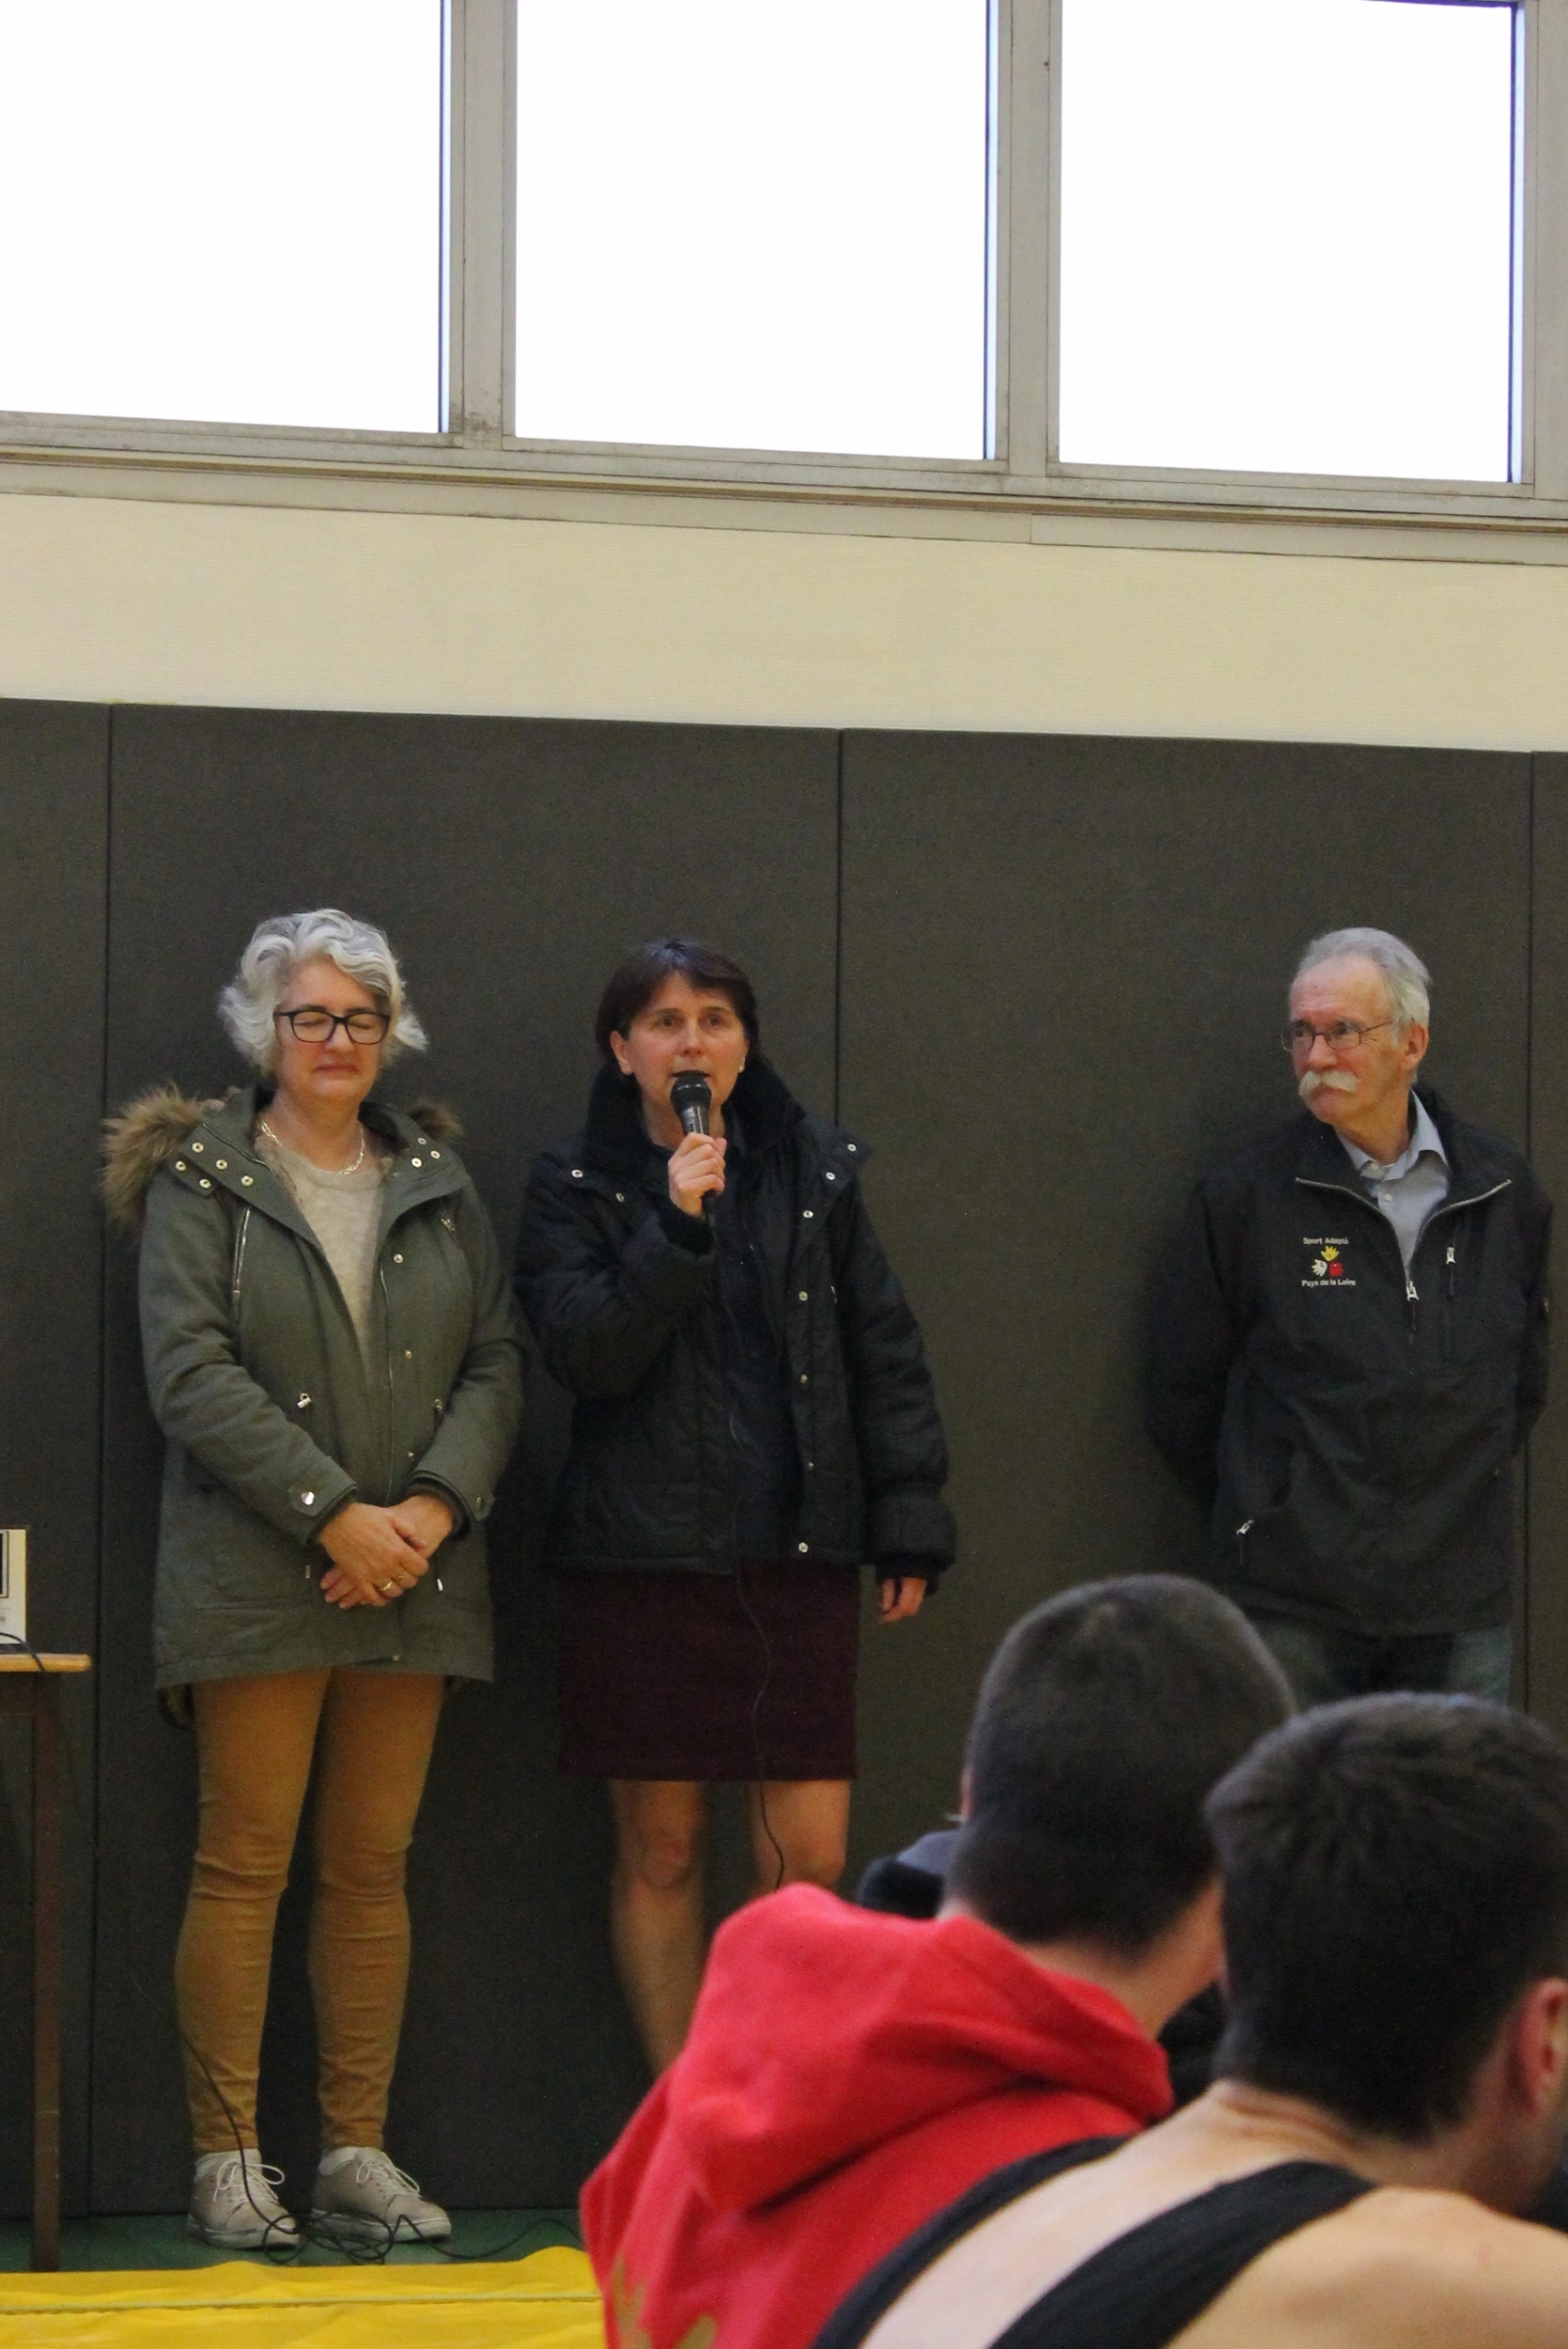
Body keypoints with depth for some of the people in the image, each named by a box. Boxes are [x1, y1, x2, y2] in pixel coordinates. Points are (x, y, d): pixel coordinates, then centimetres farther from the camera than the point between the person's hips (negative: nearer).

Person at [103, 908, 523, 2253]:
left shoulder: (437, 1185, 14)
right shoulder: (201, 1182, 2)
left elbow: (495, 1367, 10)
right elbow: (193, 1374, -8)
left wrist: (432, 1508, -7)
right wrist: (336, 1517, -14)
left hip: (412, 1579, 4)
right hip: (259, 1577, -4)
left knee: (373, 1866, 5)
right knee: (246, 1866, -4)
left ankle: (359, 2152, 9)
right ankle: (228, 2162, 0)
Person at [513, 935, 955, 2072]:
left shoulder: (814, 1170, 10)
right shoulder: (579, 1187, 4)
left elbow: (884, 1350, 11)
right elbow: (586, 1353, -9)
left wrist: (910, 1522, 5)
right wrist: (676, 1223, -19)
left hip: (798, 1551, 1)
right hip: (644, 1554, -1)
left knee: (812, 1862, -5)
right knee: (660, 1852, 4)